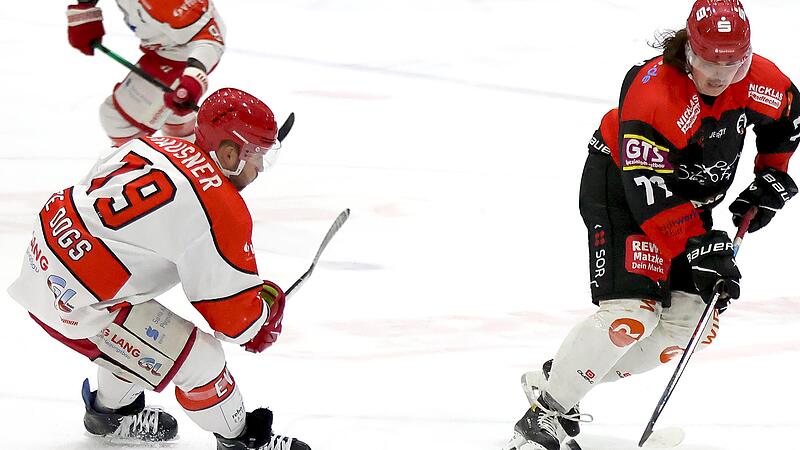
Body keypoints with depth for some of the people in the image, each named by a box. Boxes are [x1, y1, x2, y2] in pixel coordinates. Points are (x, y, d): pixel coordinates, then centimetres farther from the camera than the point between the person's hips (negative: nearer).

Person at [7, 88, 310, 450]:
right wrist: (270, 302, 10)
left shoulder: (159, 146, 4)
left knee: (142, 329, 31)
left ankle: (111, 412, 52)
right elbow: (237, 319, -13)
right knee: (198, 359, -1)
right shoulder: (221, 212, -19)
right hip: (75, 306, -9)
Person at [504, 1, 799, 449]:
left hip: (691, 200, 7)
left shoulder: (758, 79, -14)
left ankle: (563, 380, 6)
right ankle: (545, 411, -14)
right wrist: (699, 247, -40)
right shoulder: (651, 93, -34)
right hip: (619, 187, -7)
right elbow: (647, 192, -36)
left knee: (691, 323, -2)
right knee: (633, 311, -24)